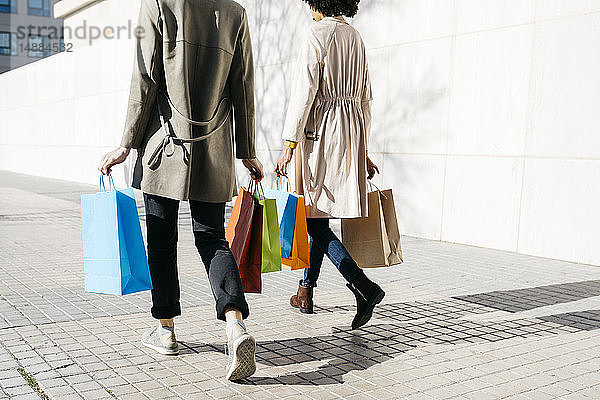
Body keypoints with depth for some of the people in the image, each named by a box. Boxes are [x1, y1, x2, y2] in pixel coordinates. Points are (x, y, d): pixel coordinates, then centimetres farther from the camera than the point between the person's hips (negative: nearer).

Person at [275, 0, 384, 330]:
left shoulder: (317, 36, -8)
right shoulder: (356, 38, 16)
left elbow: (304, 93, -15)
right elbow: (365, 99, 17)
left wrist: (289, 145, -14)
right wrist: (362, 148, 21)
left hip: (322, 130, -8)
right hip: (352, 131, 8)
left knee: (313, 216, -4)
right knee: (319, 214, 14)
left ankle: (363, 286, -17)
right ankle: (306, 291, 22)